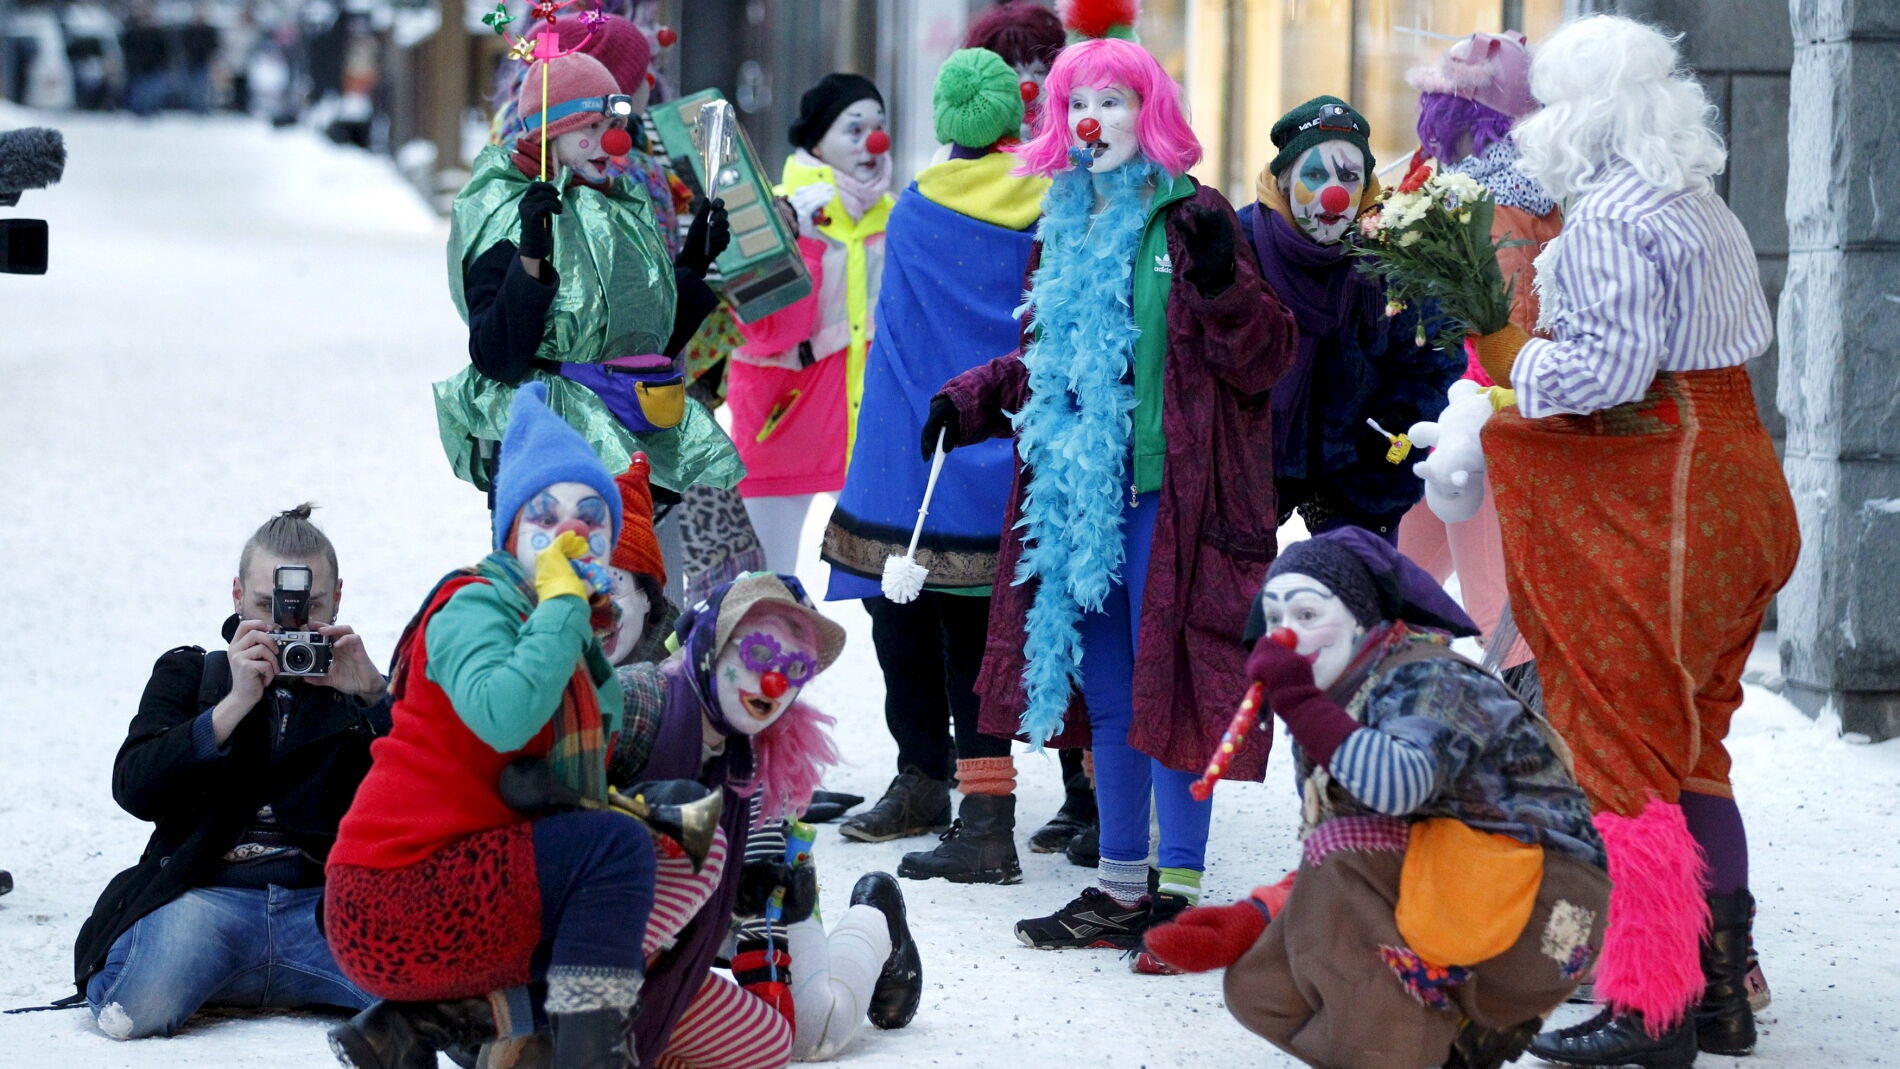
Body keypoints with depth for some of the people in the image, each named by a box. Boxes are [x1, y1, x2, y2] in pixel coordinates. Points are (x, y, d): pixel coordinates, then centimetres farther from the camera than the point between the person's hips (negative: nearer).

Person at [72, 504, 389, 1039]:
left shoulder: (353, 686, 20)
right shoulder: (188, 674, 18)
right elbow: (133, 789, 0)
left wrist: (373, 696, -7)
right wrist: (234, 704, -8)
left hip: (324, 900, 1)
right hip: (208, 895, -1)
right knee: (139, 1006, -33)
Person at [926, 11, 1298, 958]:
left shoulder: (1190, 221, -5)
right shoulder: (1064, 228, 16)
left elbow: (1262, 358, -9)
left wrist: (1218, 282, -25)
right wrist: (972, 399, 15)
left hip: (1165, 494, -7)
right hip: (1075, 491, 7)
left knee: (1169, 683, -6)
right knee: (1105, 691, 12)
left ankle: (1181, 890, 0)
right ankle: (1122, 887, 20)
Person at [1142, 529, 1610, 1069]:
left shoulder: (1426, 679, -14)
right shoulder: (1330, 706, 10)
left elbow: (1400, 787, -37)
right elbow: (1323, 878, 10)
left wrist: (1299, 703, -34)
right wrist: (1246, 923, -6)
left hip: (1540, 911, -9)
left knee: (1343, 849, -26)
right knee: (1258, 986, -2)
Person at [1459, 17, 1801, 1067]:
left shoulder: (1606, 216, -17)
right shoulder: (1704, 209, 12)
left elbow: (1613, 364, -24)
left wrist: (1520, 363, -7)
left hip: (1647, 501, -10)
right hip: (1732, 477, 10)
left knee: (1624, 746, -4)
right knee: (1690, 746, 16)